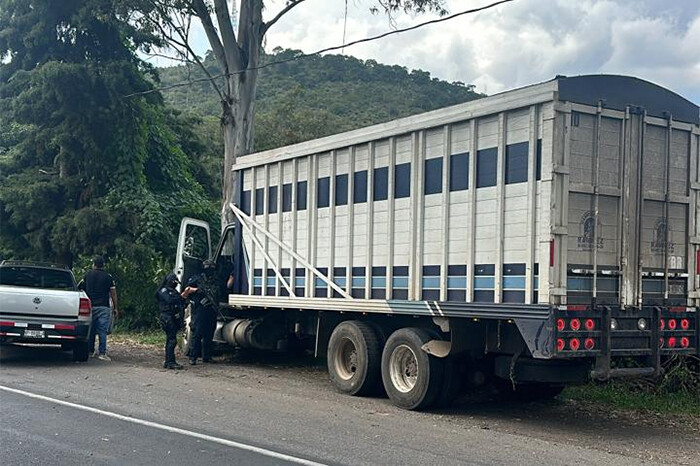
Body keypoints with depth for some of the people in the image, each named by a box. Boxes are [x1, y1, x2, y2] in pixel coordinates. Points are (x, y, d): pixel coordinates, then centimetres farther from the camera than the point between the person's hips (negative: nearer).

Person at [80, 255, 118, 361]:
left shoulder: (87, 275, 8)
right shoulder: (108, 277, 1)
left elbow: (82, 288, 16)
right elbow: (113, 293, 1)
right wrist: (115, 308, 7)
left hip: (91, 306, 3)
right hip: (103, 307, -3)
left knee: (91, 329, 12)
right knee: (102, 330, -4)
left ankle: (90, 350, 17)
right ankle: (102, 352, -9)